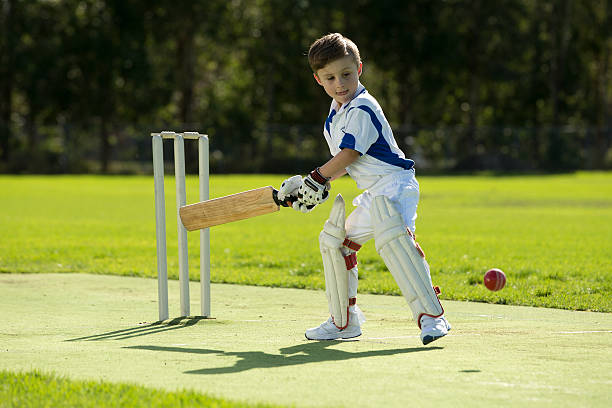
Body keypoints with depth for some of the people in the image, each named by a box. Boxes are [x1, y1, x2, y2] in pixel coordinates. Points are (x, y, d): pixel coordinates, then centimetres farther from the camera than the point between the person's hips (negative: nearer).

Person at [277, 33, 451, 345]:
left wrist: (316, 179, -5)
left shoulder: (362, 110, -16)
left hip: (394, 185, -11)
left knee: (392, 237, -33)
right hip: (373, 195, 11)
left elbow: (348, 155, -17)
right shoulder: (336, 113, 14)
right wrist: (319, 186, 15)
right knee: (334, 240, 18)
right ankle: (344, 322, 28)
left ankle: (432, 316, -36)